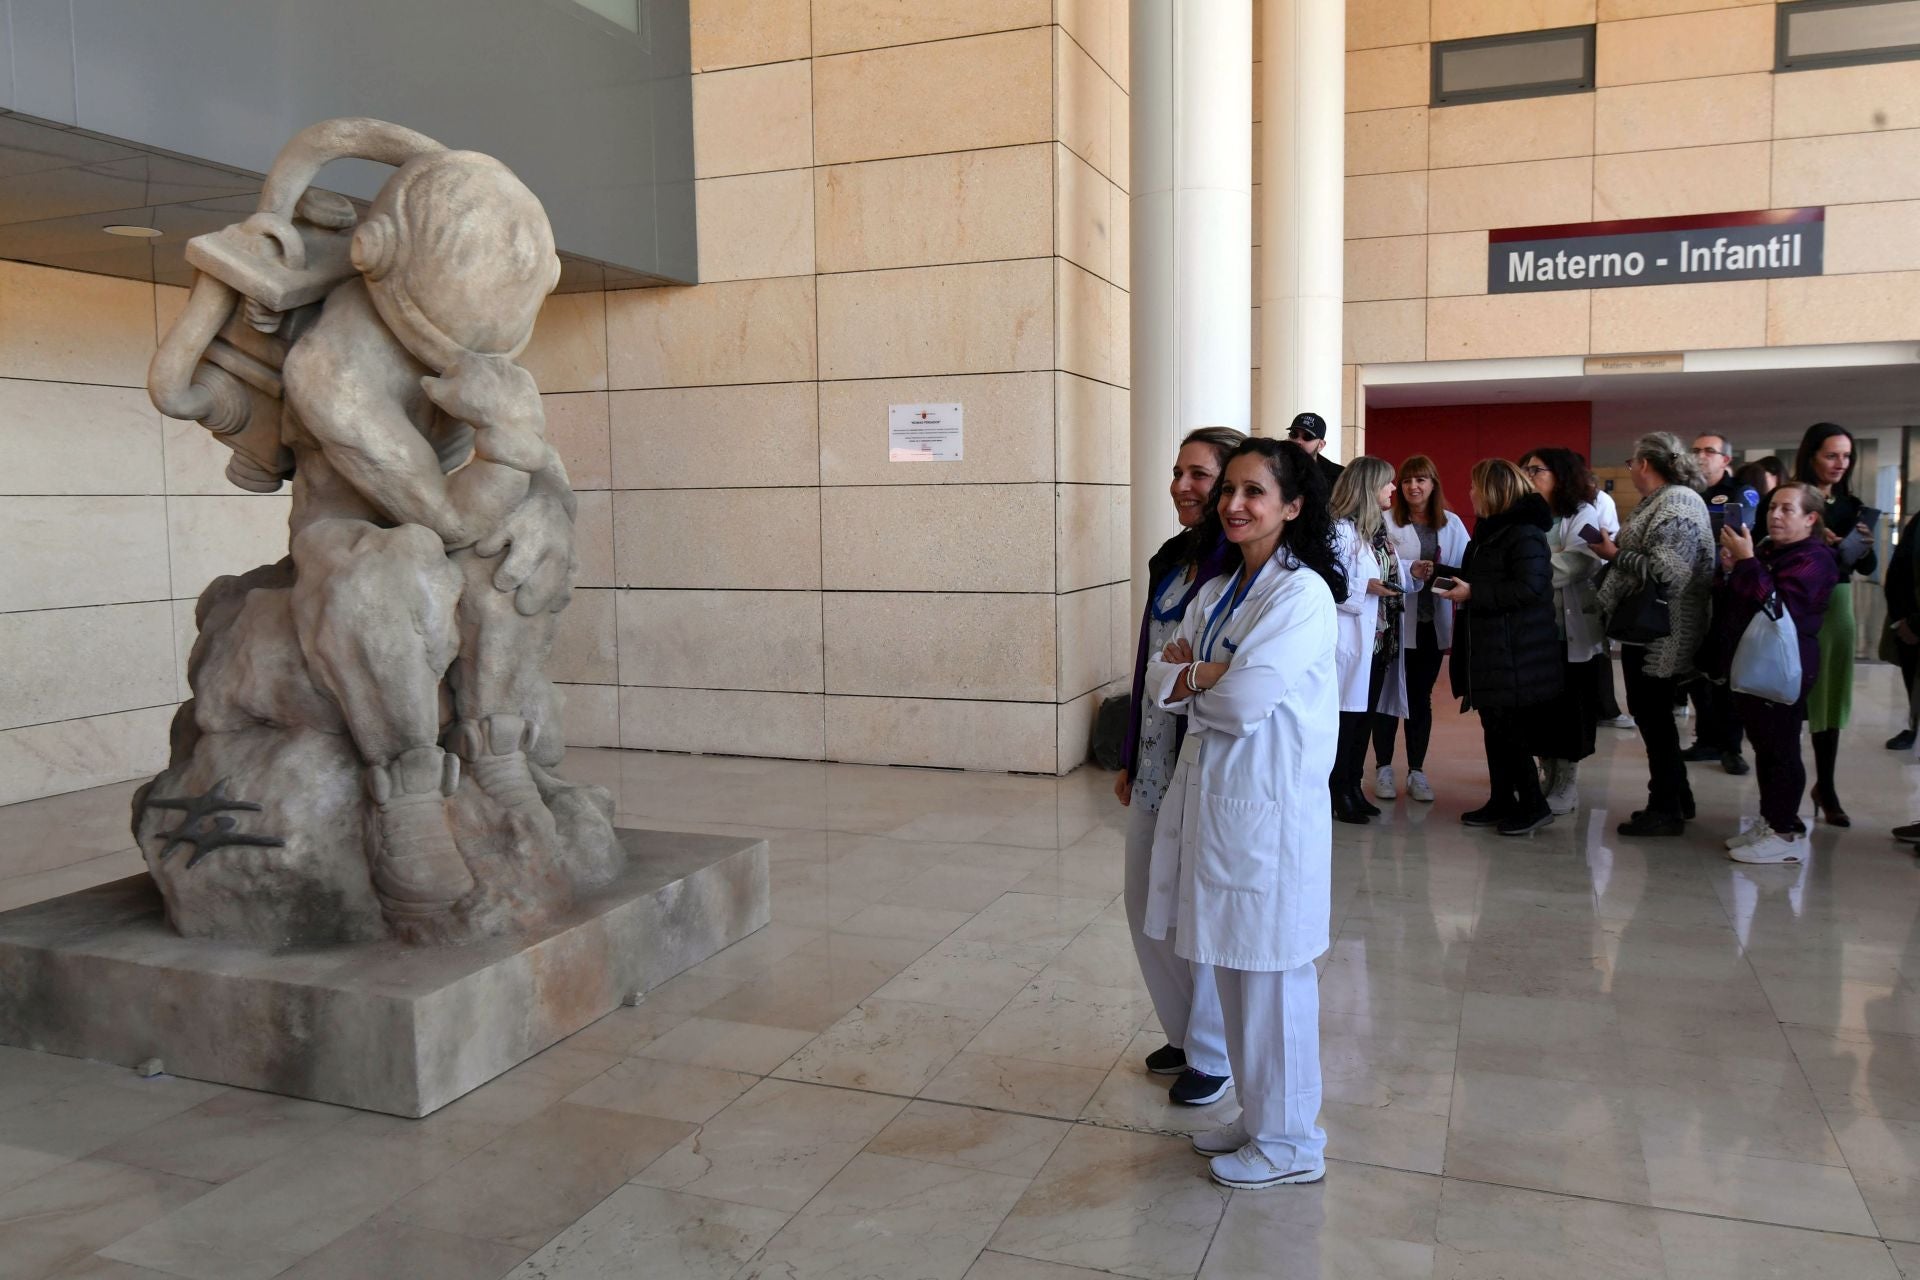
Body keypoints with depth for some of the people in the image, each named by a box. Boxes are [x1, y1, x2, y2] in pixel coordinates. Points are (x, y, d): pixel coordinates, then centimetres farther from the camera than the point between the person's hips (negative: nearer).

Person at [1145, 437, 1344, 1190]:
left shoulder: (1302, 593, -13)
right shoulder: (1216, 594, 12)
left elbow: (1245, 699, -21)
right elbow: (1161, 682, 8)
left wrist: (1189, 678, -3)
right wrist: (1213, 673, -11)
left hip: (1268, 804, -8)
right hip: (1211, 795, 8)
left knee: (1270, 976, 3)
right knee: (1232, 970, 16)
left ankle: (1290, 1143, 20)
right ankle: (1259, 1117, 33)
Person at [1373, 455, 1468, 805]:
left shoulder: (1452, 524, 7)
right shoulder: (1386, 522, -4)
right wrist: (1412, 574, -24)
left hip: (1432, 624, 3)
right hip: (1395, 621, -3)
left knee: (1421, 697, 11)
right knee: (1388, 694, 5)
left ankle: (1417, 771, 19)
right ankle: (1383, 769, 16)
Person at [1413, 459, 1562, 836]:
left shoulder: (1524, 534, -15)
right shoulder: (1490, 530, 16)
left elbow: (1529, 588, -25)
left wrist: (1472, 593, -22)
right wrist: (1436, 573, 22)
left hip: (1514, 655, -10)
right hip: (1490, 650, 10)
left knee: (1509, 729, -4)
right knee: (1495, 727, 12)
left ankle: (1533, 804, 7)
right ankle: (1502, 801, 20)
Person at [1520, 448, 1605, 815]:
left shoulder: (1583, 515, -5)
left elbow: (1569, 567, -18)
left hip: (1572, 630, -5)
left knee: (1569, 706, 2)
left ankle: (1567, 785, 12)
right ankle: (1548, 778, 20)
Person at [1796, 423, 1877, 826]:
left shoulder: (1850, 505, 10)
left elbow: (1868, 568, 11)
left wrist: (1866, 547, -10)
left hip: (1835, 607, 5)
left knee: (1828, 697, 12)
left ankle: (1826, 787, 22)